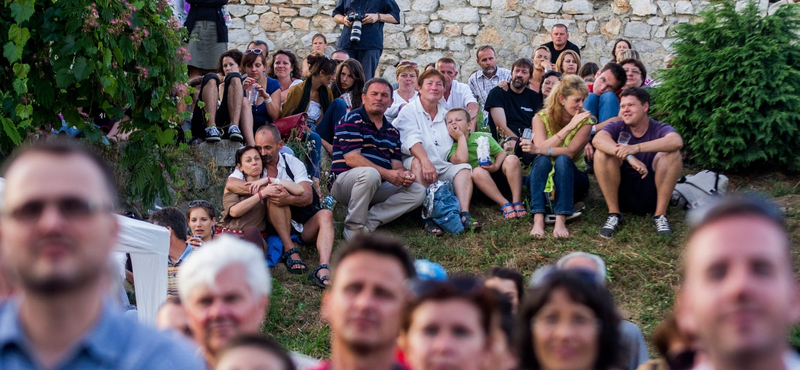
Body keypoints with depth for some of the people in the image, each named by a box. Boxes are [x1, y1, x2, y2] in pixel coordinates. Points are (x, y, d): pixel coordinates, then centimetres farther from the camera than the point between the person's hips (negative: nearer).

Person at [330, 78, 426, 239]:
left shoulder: (392, 131, 20)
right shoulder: (352, 120, -3)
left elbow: (396, 165, 12)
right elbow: (351, 159, -15)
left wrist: (403, 175, -14)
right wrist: (386, 173, -22)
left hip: (377, 187, 7)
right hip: (345, 182, -7)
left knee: (418, 191, -11)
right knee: (370, 173, -39)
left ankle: (368, 223, -21)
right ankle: (354, 228, -23)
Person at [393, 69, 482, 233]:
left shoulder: (445, 114, 21)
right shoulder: (409, 111, 2)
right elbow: (411, 139, -18)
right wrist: (426, 161, -35)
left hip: (443, 167, 5)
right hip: (417, 166, -5)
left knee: (464, 167, -19)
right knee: (417, 162, -36)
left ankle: (464, 214, -37)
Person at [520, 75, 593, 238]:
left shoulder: (585, 120, -8)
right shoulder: (541, 117, -6)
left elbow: (570, 152, -23)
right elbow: (542, 146, -23)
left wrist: (539, 149, -37)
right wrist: (569, 127, -29)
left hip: (572, 178, 0)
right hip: (543, 178, 1)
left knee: (562, 159, -32)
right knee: (542, 159, -32)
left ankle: (561, 220, -46)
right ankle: (538, 220, -47)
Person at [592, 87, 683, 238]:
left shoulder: (660, 129, -5)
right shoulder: (617, 127, 0)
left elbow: (676, 141, -30)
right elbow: (598, 139, -24)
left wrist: (635, 148, -41)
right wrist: (629, 157, -40)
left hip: (651, 195, -1)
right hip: (622, 195, 1)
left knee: (672, 154, -22)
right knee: (602, 153, -20)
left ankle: (660, 214, -15)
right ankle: (614, 213, -12)